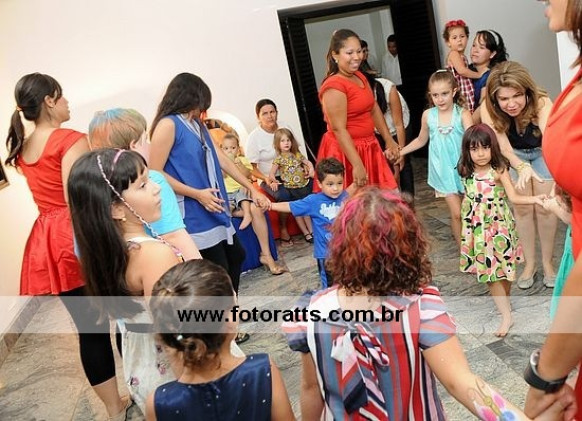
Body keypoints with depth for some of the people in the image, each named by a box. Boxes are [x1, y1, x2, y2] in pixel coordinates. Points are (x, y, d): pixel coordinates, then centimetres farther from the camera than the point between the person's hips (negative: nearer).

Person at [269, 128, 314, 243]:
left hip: (304, 186, 3)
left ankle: (311, 231, 18)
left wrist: (311, 170, -3)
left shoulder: (297, 154, 5)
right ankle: (306, 233, 12)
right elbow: (271, 173, -6)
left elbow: (308, 163, 14)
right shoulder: (278, 159, -6)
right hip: (291, 189, -3)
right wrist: (273, 181, -23)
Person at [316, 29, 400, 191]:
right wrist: (357, 165, -24)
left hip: (367, 148, 9)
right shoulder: (334, 86, -19)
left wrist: (389, 140, 11)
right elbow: (339, 129, -22)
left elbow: (374, 110, 16)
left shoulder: (360, 77, 9)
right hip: (345, 152, -9)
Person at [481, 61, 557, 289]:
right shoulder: (489, 110, -32)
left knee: (545, 207, -1)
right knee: (522, 208, 3)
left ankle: (547, 262, 17)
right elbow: (504, 149, -34)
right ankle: (529, 263, 17)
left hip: (542, 152, -1)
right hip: (515, 155, 1)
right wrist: (522, 167, -56)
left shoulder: (541, 103, -39)